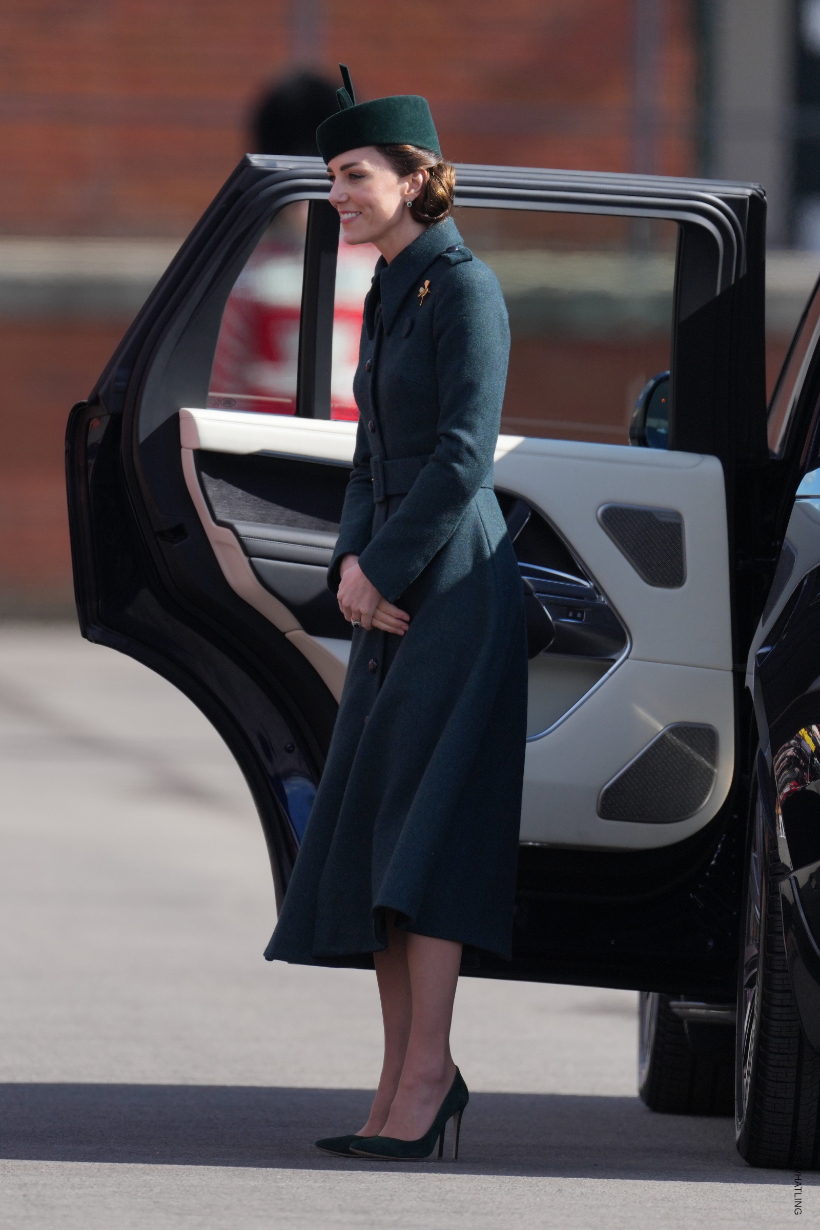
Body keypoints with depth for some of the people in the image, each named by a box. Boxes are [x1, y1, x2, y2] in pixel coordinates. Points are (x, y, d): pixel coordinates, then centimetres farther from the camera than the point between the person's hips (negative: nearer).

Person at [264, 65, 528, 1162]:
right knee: (367, 837, 4)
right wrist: (352, 561, 0)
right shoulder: (388, 298, 16)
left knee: (417, 828, -13)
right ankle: (405, 1087, 5)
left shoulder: (465, 288, -10)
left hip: (454, 589, -9)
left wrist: (384, 569, -13)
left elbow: (464, 455, -16)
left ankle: (425, 1076, -15)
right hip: (392, 593, 9)